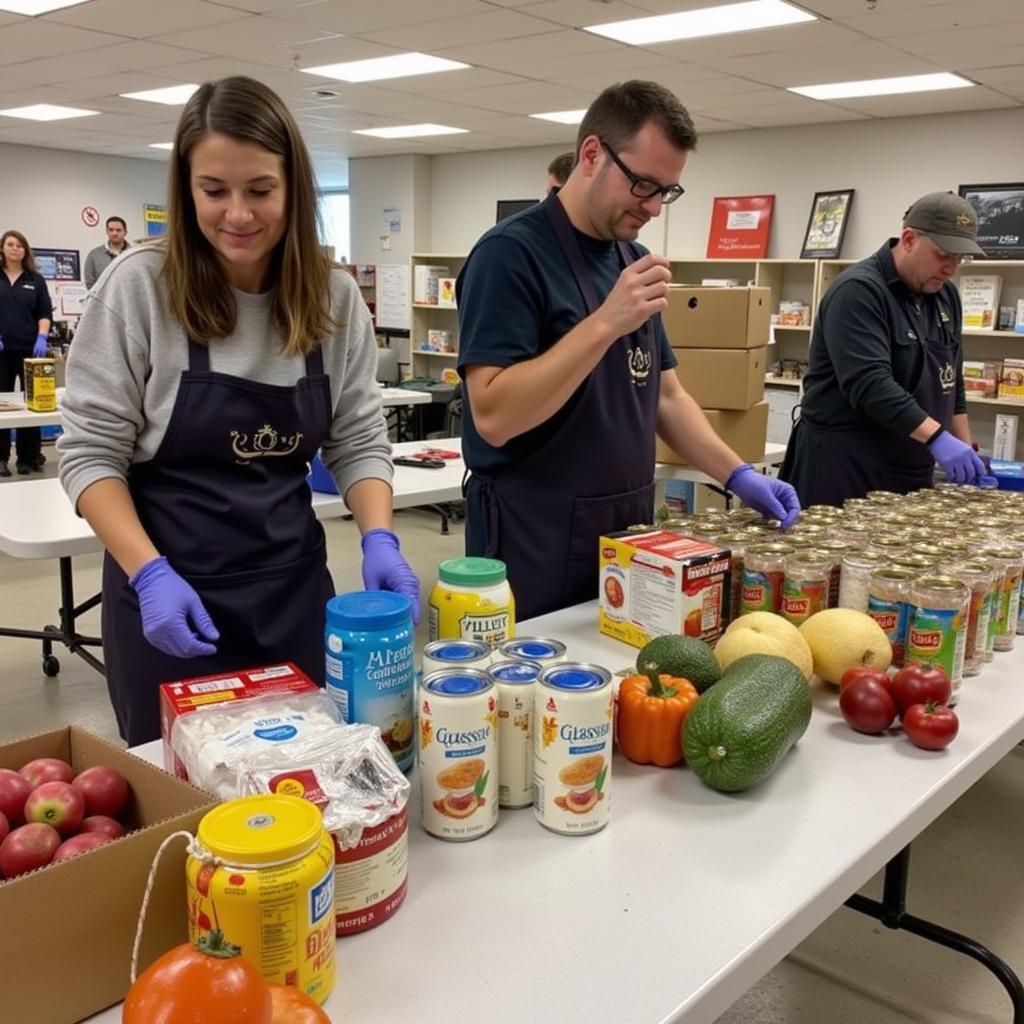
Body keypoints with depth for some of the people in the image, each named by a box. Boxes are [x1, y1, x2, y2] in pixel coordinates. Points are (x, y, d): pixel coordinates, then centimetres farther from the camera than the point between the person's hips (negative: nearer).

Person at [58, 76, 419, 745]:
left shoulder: (336, 298, -1)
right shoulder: (140, 287, -10)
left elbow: (359, 440, 4)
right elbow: (90, 452, -8)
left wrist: (379, 538, -13)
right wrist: (148, 573, -20)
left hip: (294, 583, 3)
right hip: (168, 590, -3)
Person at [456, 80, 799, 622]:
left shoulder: (634, 259, 10)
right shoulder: (512, 252, -14)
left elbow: (664, 395, 15)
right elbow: (493, 415, -23)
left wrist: (737, 474, 3)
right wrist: (606, 323, -27)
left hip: (626, 533, 8)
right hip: (534, 542, -8)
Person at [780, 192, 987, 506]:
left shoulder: (945, 295, 11)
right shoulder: (858, 291, -15)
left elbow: (951, 381, 19)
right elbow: (870, 384, -26)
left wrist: (966, 449, 10)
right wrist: (937, 437, -31)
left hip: (911, 467, 8)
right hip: (845, 463, -8)